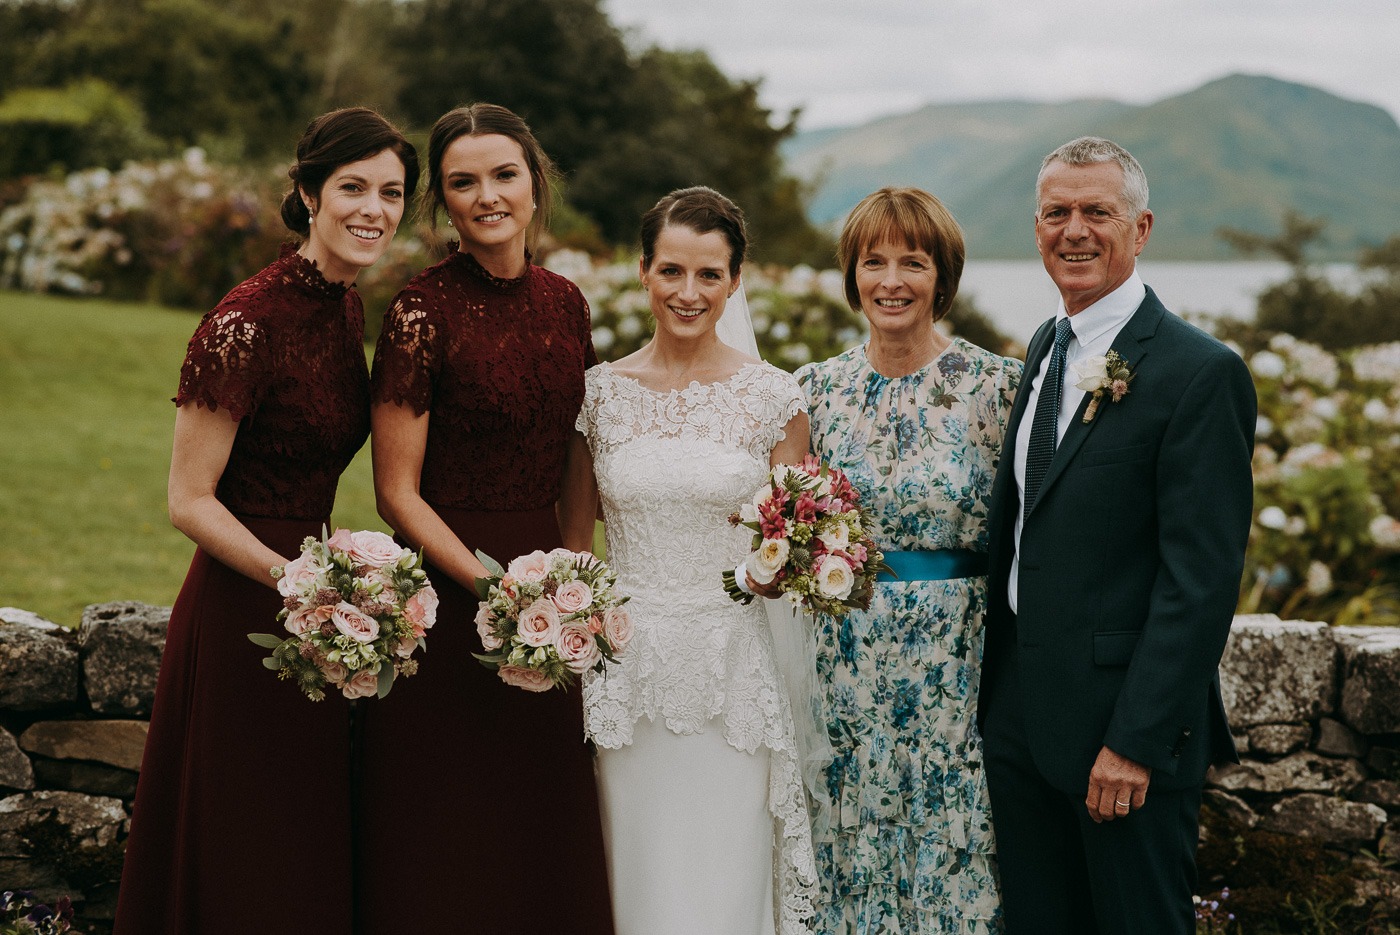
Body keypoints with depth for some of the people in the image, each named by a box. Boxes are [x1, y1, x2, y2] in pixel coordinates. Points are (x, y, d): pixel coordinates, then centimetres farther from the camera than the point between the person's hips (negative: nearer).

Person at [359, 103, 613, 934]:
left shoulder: (566, 303, 7)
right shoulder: (425, 308, -10)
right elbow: (397, 492, -11)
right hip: (445, 595, -6)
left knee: (545, 838, 12)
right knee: (445, 859, 3)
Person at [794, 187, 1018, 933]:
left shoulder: (996, 385, -4)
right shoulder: (817, 388, 5)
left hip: (959, 671, -2)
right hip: (846, 668, 3)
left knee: (955, 852, 4)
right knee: (850, 851, 9)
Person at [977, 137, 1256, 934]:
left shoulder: (1203, 373, -14)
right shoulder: (1047, 346, 12)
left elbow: (1202, 577, -18)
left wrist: (1136, 740, -20)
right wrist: (995, 684, 11)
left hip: (1126, 722, -7)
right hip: (1019, 714, 7)